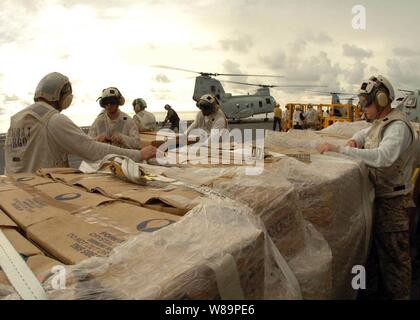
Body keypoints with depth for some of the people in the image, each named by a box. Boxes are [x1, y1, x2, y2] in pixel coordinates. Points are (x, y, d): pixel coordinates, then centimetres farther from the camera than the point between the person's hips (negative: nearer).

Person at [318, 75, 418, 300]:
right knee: (370, 247, 23)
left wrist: (341, 150, -39)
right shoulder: (380, 123, 10)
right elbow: (364, 134, 29)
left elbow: (384, 156, -38)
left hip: (392, 203, -10)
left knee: (394, 256, 3)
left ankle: (398, 295, 20)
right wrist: (354, 141, 4)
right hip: (376, 197, 10)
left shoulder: (398, 126, -20)